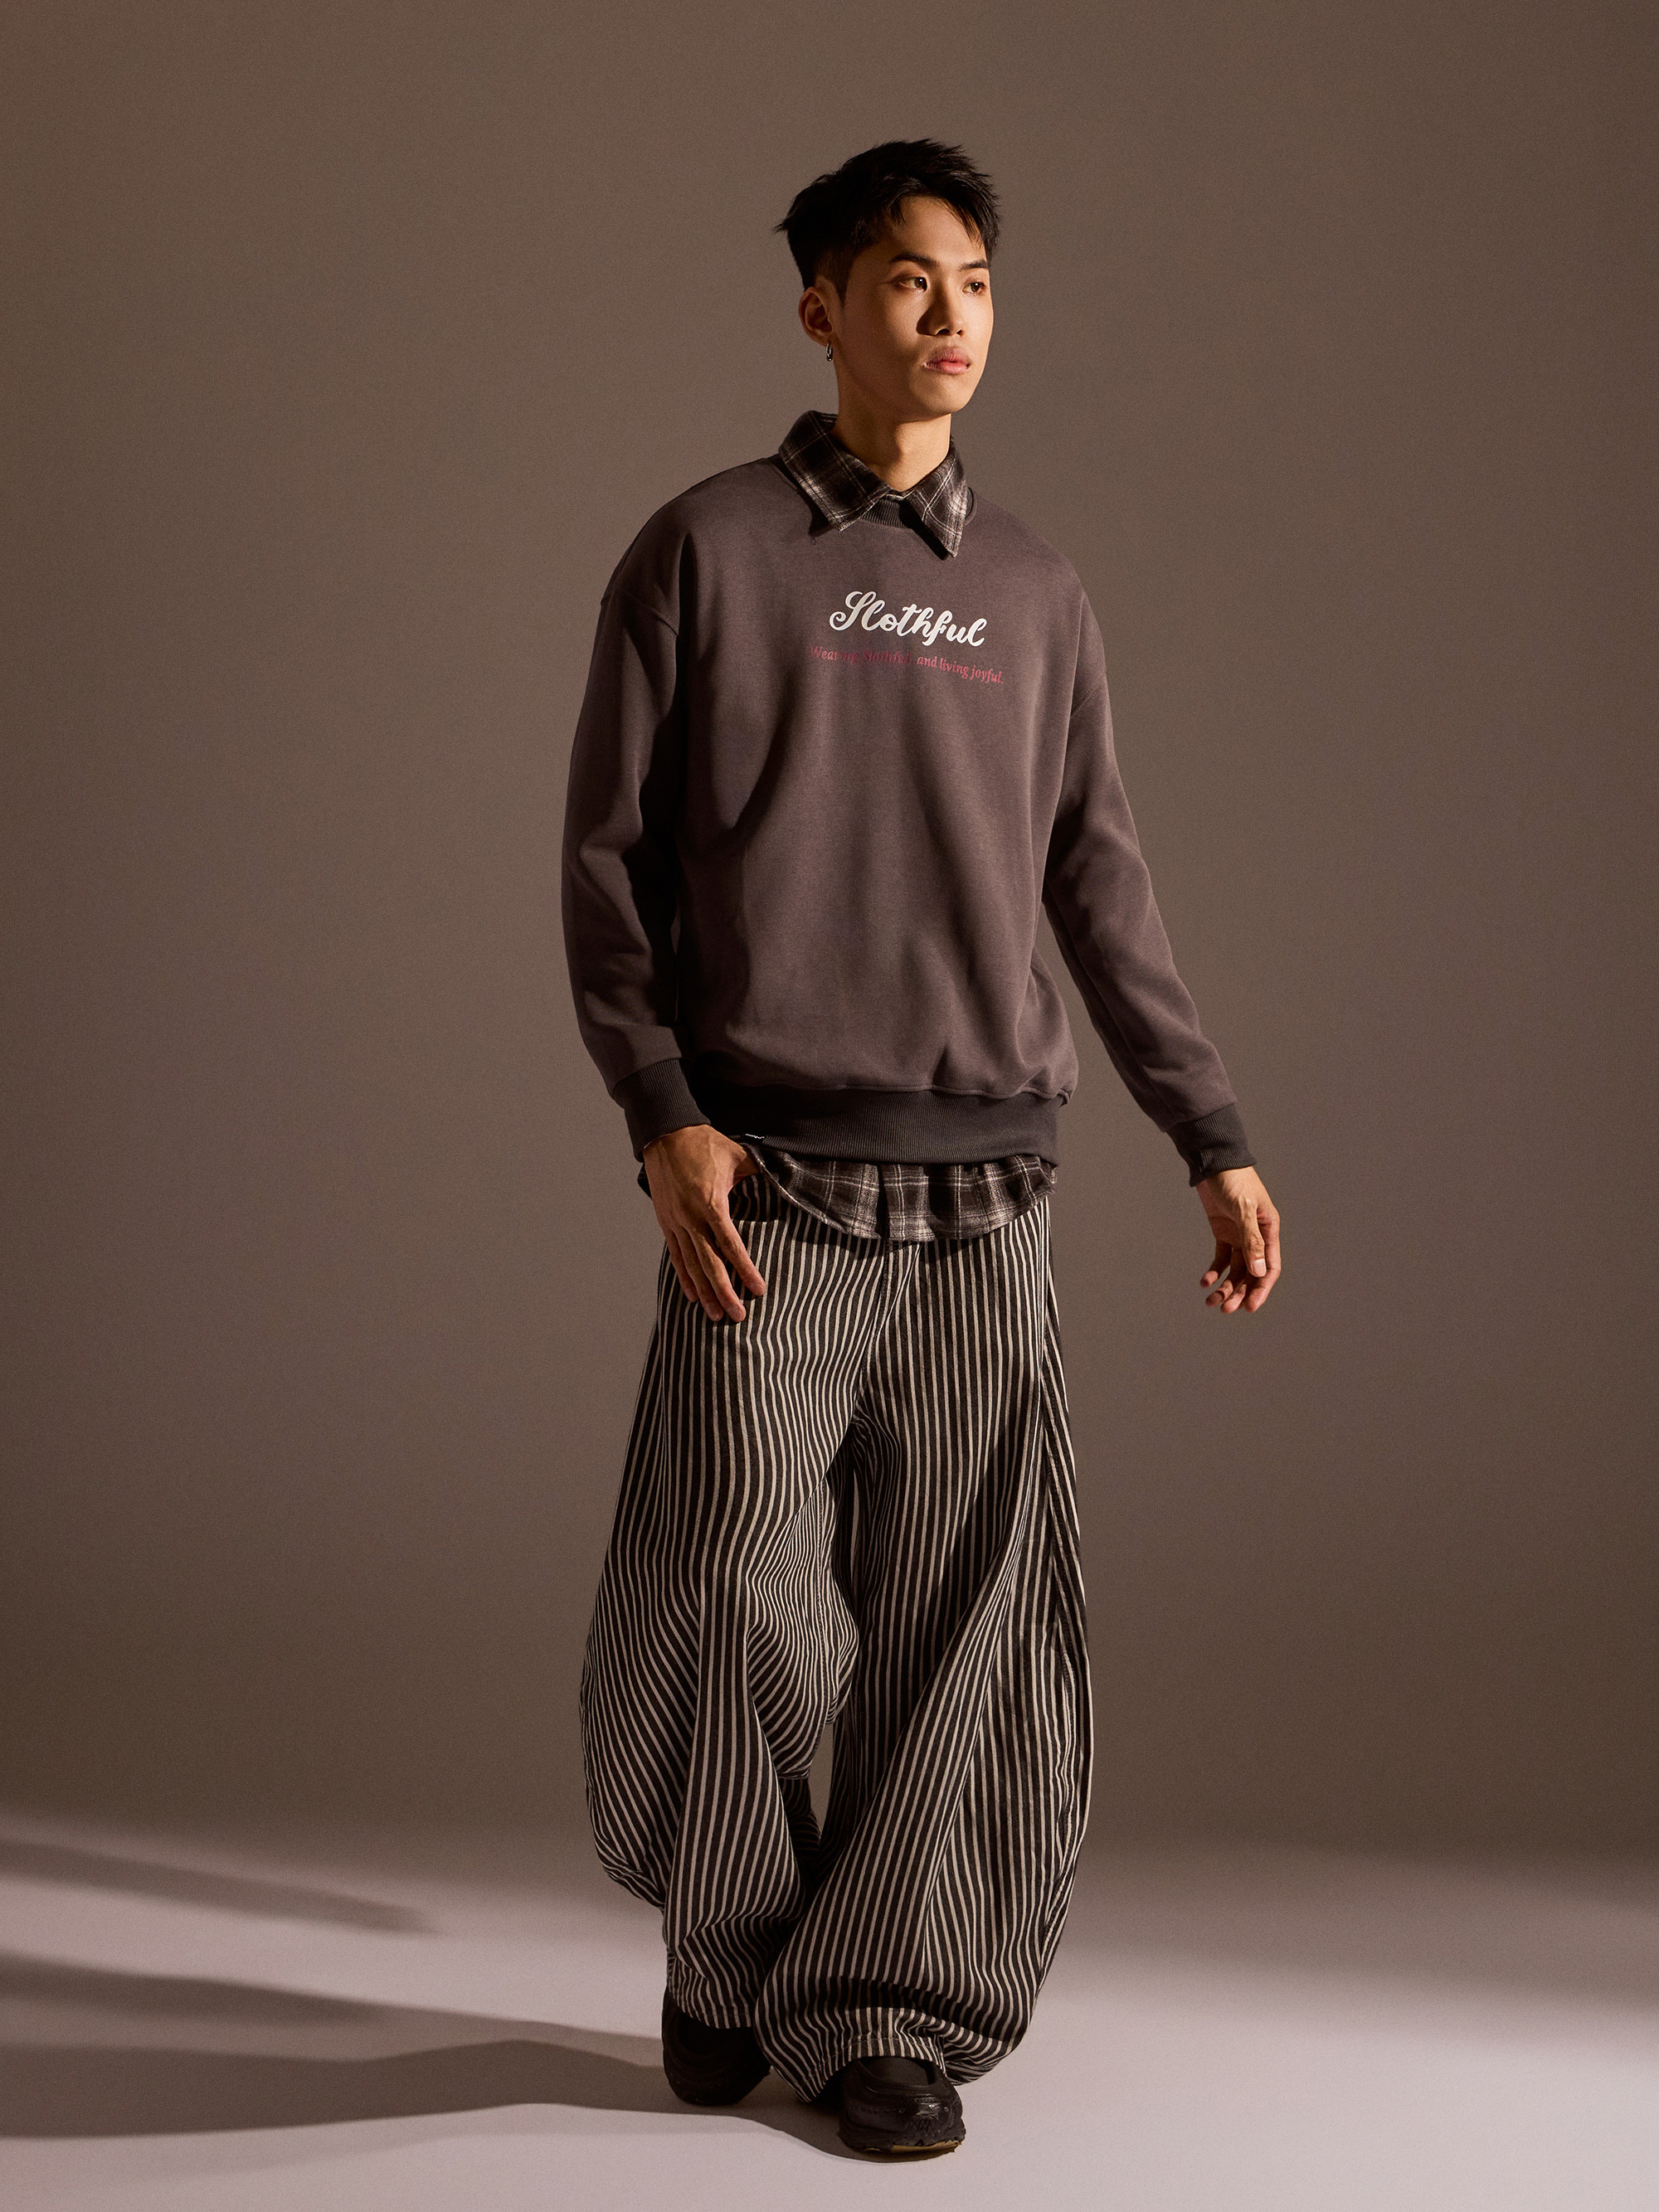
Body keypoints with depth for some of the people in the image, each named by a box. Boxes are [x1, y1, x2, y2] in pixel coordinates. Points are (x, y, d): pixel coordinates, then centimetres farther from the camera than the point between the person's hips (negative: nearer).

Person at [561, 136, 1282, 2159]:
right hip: (769, 1183, -3)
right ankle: (728, 1943, 22)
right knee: (727, 1612, -4)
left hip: (984, 1197, 3)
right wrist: (663, 1115, -10)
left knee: (971, 1630, 0)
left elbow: (1099, 892, 16)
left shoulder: (1032, 591, 15)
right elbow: (607, 857, 2)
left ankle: (889, 2001, 15)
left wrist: (1215, 1140, 11)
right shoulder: (706, 551, 5)